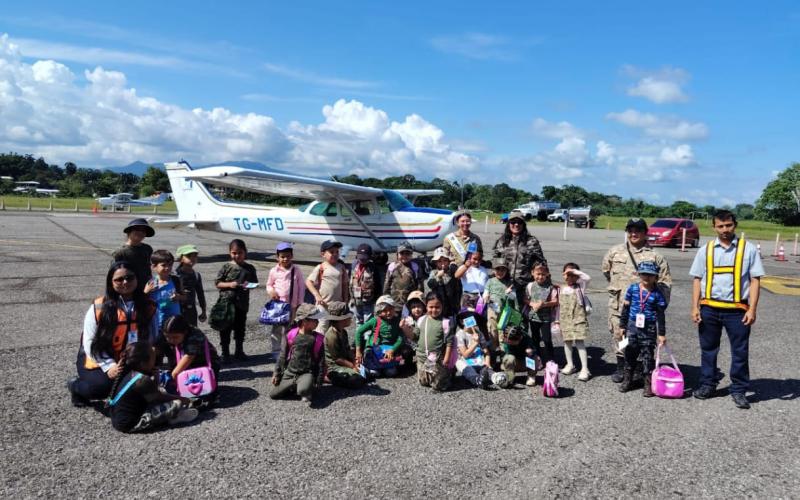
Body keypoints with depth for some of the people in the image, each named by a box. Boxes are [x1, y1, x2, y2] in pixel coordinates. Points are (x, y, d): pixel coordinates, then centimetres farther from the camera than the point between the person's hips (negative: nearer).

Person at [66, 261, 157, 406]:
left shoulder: (148, 307, -6)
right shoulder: (99, 307, -14)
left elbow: (151, 339, -3)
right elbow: (90, 342, -12)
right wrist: (109, 366, -21)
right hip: (98, 360, -2)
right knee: (103, 386, -28)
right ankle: (76, 385, 8)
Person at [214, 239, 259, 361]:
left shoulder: (249, 268, 3)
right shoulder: (226, 267, -3)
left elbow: (255, 283, 10)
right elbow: (217, 283, -2)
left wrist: (249, 285, -11)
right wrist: (229, 284, -17)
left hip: (242, 303, 2)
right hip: (227, 302, -2)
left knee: (240, 327, 14)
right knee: (226, 328, 5)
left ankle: (239, 351, 28)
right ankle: (225, 352, 16)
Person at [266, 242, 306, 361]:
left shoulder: (296, 270, -3)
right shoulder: (274, 271, -1)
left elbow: (301, 287, 1)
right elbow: (269, 284, 11)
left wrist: (299, 303, -1)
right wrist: (271, 291, -11)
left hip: (291, 305, 0)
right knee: (276, 329, 6)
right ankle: (276, 352, 15)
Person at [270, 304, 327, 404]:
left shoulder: (317, 339, -3)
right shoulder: (290, 335, -2)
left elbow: (320, 361, 1)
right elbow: (282, 357, 6)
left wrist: (318, 382, -2)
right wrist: (277, 374, 5)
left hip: (307, 374, -3)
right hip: (289, 373, 3)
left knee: (303, 390, -33)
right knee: (273, 394, -5)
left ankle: (307, 393, 2)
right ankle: (295, 387, 15)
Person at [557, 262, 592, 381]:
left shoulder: (580, 287, -2)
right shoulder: (561, 289, 8)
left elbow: (588, 278, -21)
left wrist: (574, 271, -20)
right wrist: (558, 320, 11)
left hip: (578, 319, -4)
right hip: (565, 320, 4)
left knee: (579, 342, -8)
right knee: (567, 341, 12)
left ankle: (585, 369, -4)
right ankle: (570, 365, 27)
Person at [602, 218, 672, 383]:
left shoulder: (655, 256, 2)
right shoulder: (615, 251, 6)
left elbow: (665, 282, 3)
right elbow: (605, 270, 22)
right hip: (618, 304, 2)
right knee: (618, 335, 8)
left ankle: (637, 370, 18)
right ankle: (621, 367, 23)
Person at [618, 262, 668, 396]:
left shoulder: (657, 294, -5)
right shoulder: (632, 289, 0)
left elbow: (660, 315, -1)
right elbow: (626, 308, 7)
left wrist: (661, 333, -2)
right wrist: (622, 326, 7)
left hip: (649, 329, -2)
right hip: (632, 325, 2)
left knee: (648, 356, 2)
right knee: (630, 353, 11)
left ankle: (648, 384, 12)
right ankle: (627, 380, 25)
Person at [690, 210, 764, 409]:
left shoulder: (748, 249, 1)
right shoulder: (706, 250, 7)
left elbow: (755, 280, -1)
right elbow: (697, 279, 8)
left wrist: (752, 309, -8)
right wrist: (695, 307, 0)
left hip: (737, 310, -2)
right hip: (709, 309, 2)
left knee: (740, 352, 4)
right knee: (708, 349, 12)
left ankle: (739, 390, 17)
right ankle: (707, 384, 26)